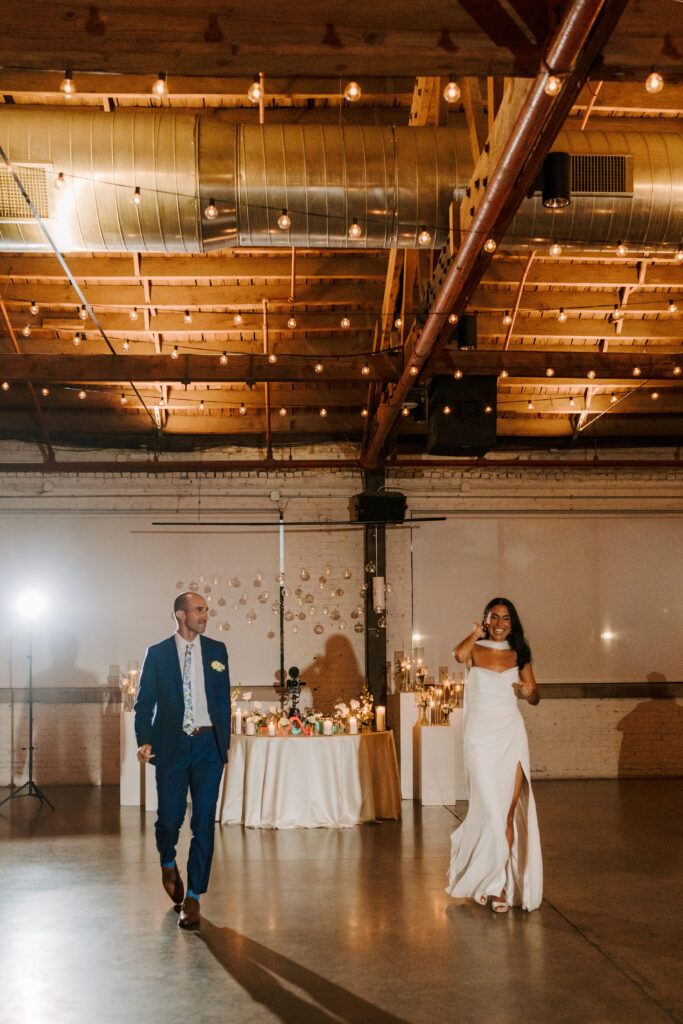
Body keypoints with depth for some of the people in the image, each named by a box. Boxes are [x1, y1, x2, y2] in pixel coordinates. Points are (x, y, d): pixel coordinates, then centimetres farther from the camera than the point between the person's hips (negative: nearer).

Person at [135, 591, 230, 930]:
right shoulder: (157, 654, 3)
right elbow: (144, 702, 3)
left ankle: (193, 897, 7)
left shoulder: (216, 651, 9)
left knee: (204, 822, -2)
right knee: (169, 818, 3)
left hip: (208, 745, 1)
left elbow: (224, 700, 11)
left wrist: (224, 745, 7)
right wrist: (144, 741, -11)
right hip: (171, 746, -1)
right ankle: (168, 864, 37)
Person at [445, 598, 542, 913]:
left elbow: (535, 697, 15)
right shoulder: (475, 650, 2)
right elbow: (459, 655, -23)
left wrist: (528, 692, -8)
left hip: (512, 736, 3)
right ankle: (493, 882, 12)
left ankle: (500, 885, 13)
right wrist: (476, 633, -4)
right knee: (491, 810, -8)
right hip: (480, 736, -3)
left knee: (509, 813, 1)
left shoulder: (518, 654, 10)